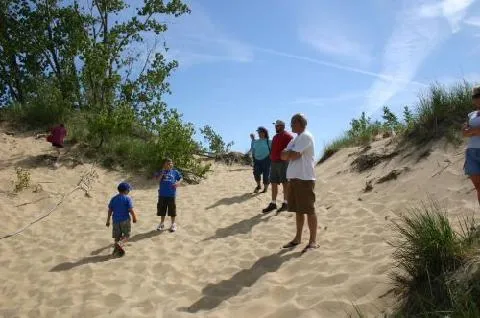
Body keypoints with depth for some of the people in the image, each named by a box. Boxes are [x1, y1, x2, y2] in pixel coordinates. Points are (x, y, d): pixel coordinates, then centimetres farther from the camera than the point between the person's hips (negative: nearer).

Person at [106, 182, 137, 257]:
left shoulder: (113, 199, 6)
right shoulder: (127, 198, -8)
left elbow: (110, 210, 7)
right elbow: (131, 210, -14)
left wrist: (108, 221, 14)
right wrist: (134, 218, 1)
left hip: (116, 220, 4)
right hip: (125, 220, -4)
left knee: (117, 236, 13)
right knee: (126, 235, 8)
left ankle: (117, 250, 15)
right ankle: (120, 243, -17)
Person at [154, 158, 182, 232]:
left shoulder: (175, 172, 3)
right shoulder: (161, 172, 3)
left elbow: (180, 178, 10)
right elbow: (157, 179, -12)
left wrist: (178, 183, -9)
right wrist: (163, 171, -18)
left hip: (171, 194, -1)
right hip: (162, 194, 1)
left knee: (172, 210, 6)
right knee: (162, 210, 12)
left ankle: (173, 224, 21)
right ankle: (162, 224, 29)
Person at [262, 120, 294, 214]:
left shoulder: (287, 135, -6)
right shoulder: (275, 137, 20)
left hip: (283, 162, -8)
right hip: (274, 162, 8)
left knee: (285, 182, -3)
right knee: (273, 183, 8)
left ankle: (285, 203, 2)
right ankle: (273, 204, 14)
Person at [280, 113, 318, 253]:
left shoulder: (305, 136, -10)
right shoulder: (296, 138, 20)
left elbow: (294, 155, -18)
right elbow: (283, 155, 13)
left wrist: (288, 153, 2)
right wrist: (290, 153, -7)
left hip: (304, 178, -9)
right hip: (294, 178, 9)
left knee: (309, 210, -4)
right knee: (298, 210, 14)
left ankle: (313, 241, 3)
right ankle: (298, 238, 23)